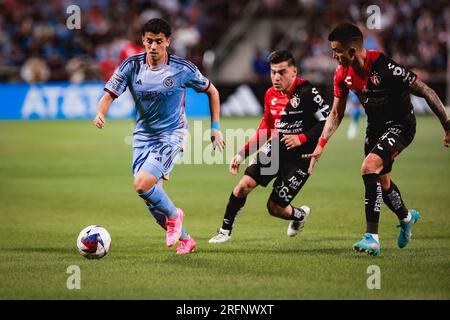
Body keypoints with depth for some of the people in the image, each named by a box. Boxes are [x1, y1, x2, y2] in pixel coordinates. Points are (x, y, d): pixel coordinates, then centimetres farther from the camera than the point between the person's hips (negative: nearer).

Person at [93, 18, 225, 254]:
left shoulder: (182, 69, -11)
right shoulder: (132, 66, -6)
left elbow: (212, 91, 4)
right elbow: (109, 94, -8)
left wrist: (215, 128, 2)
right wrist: (101, 114, -30)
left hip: (171, 136, -4)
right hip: (143, 136, 4)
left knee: (142, 184, -24)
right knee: (151, 199, 3)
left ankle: (173, 215, 4)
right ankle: (185, 239, 24)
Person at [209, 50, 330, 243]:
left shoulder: (306, 93, -15)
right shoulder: (271, 95, 7)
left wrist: (301, 138, -24)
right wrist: (242, 153, 12)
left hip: (300, 156, -6)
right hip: (275, 148, 6)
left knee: (275, 207, -5)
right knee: (245, 184, -14)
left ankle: (299, 215, 31)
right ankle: (225, 231, 0)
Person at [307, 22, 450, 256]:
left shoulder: (384, 67, -31)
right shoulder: (343, 73, -10)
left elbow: (426, 92, -23)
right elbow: (336, 113, 4)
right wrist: (321, 145, -5)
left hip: (400, 125, -7)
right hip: (375, 126, 7)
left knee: (369, 167, -27)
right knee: (382, 181, 18)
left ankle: (372, 237, -24)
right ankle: (406, 217, 52)